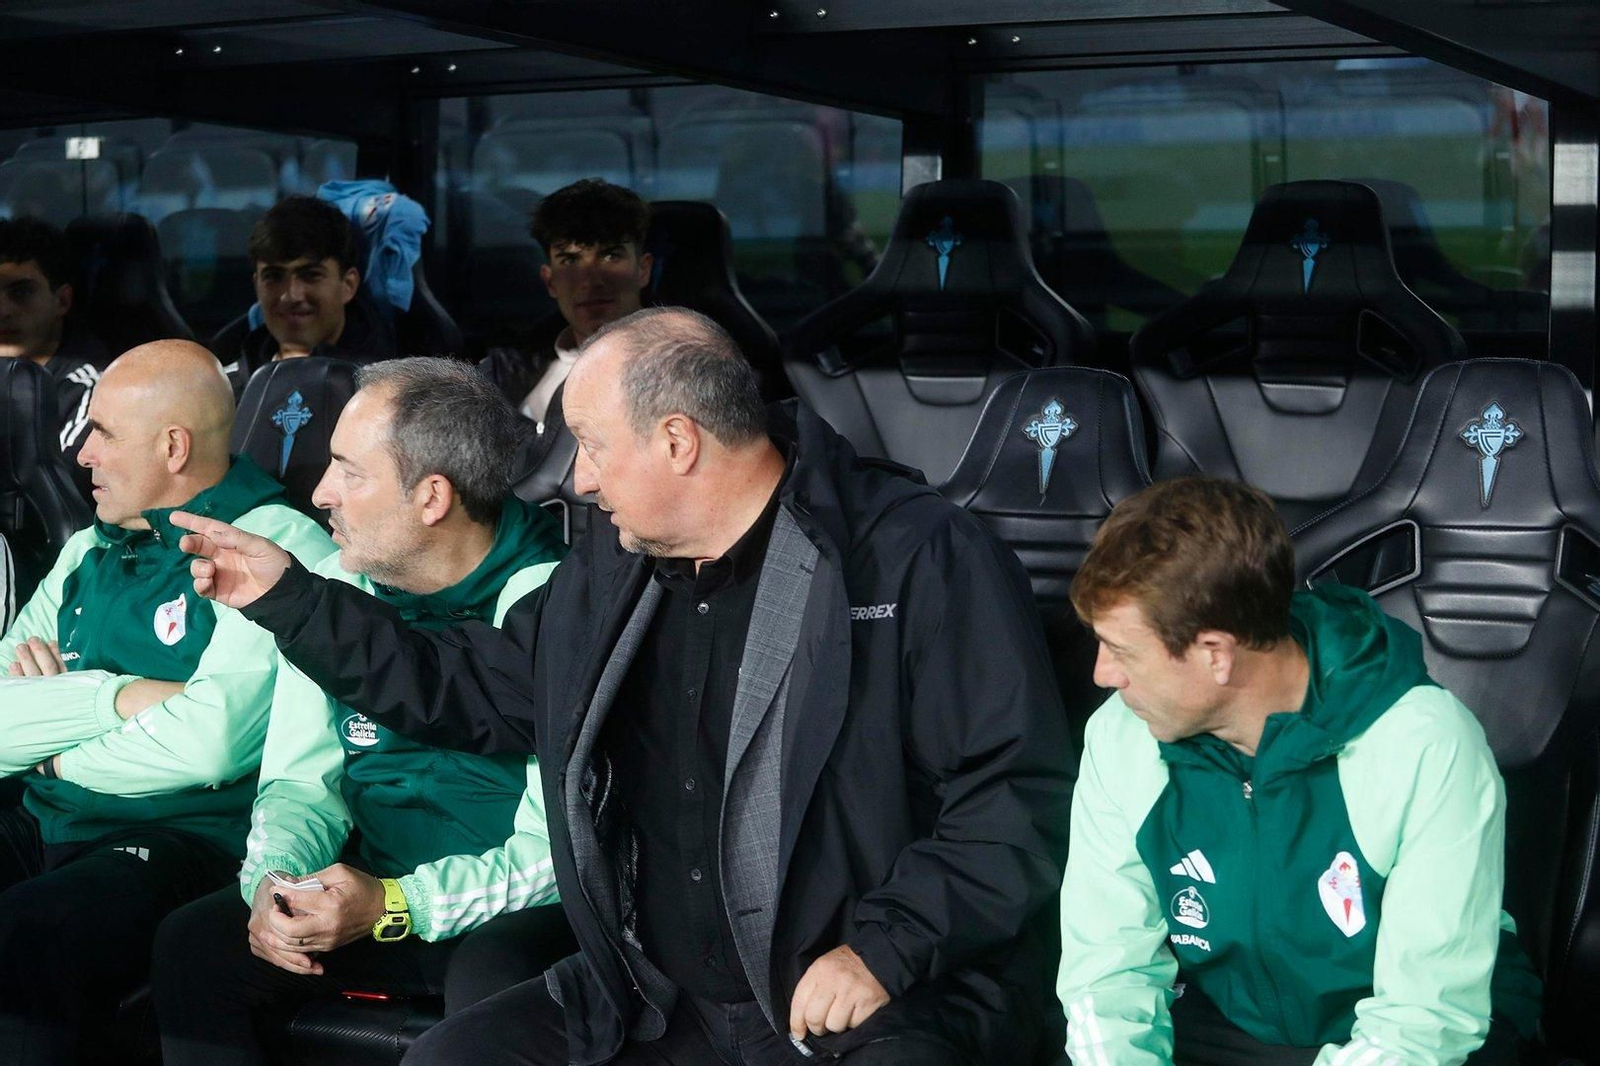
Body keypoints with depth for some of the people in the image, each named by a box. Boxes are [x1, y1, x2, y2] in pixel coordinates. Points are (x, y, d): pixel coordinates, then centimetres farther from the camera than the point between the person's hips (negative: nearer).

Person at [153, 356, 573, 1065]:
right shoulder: (336, 592, 6)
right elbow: (301, 780, 11)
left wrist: (393, 905, -25)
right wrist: (275, 879, -12)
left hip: (508, 913, -5)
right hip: (368, 890, 5)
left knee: (493, 976, -37)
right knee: (192, 944, -17)